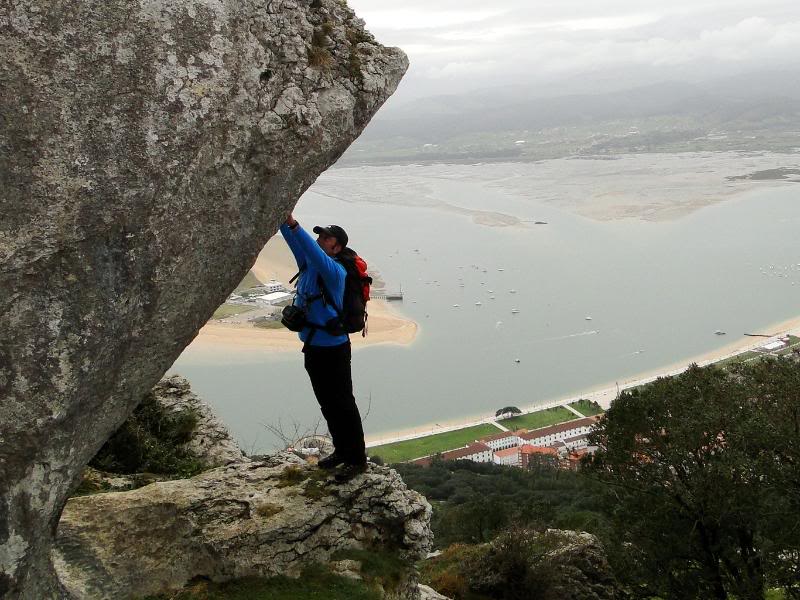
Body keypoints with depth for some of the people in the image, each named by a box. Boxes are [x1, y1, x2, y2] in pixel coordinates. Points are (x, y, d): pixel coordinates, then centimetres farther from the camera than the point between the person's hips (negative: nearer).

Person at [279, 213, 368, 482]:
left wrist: (293, 223, -42)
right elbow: (293, 239, -2)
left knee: (342, 405, 0)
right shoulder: (308, 263, 5)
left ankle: (357, 459, 10)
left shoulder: (335, 271, -18)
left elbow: (315, 252, -36)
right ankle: (341, 451, 32)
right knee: (327, 404, 18)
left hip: (333, 348, -8)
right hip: (312, 347, 8)